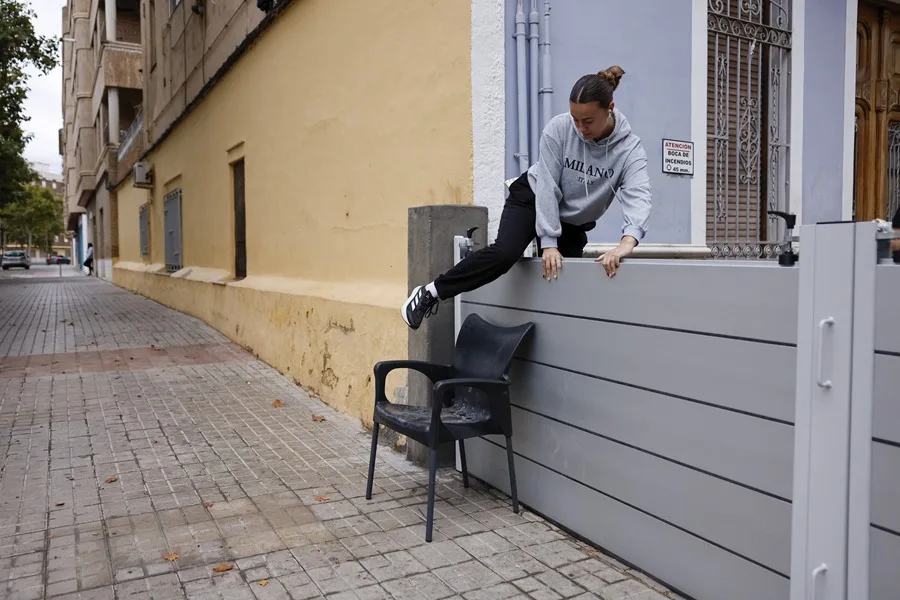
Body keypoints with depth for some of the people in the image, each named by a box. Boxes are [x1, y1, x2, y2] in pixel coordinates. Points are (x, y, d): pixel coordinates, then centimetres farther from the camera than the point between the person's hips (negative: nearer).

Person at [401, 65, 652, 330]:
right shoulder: (558, 129, -23)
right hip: (533, 198, -3)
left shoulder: (630, 148, -22)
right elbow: (547, 187, -23)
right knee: (505, 252, -28)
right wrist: (549, 243, -28)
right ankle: (431, 292, -16)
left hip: (573, 222, 3)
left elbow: (638, 196, -38)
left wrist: (627, 242, -57)